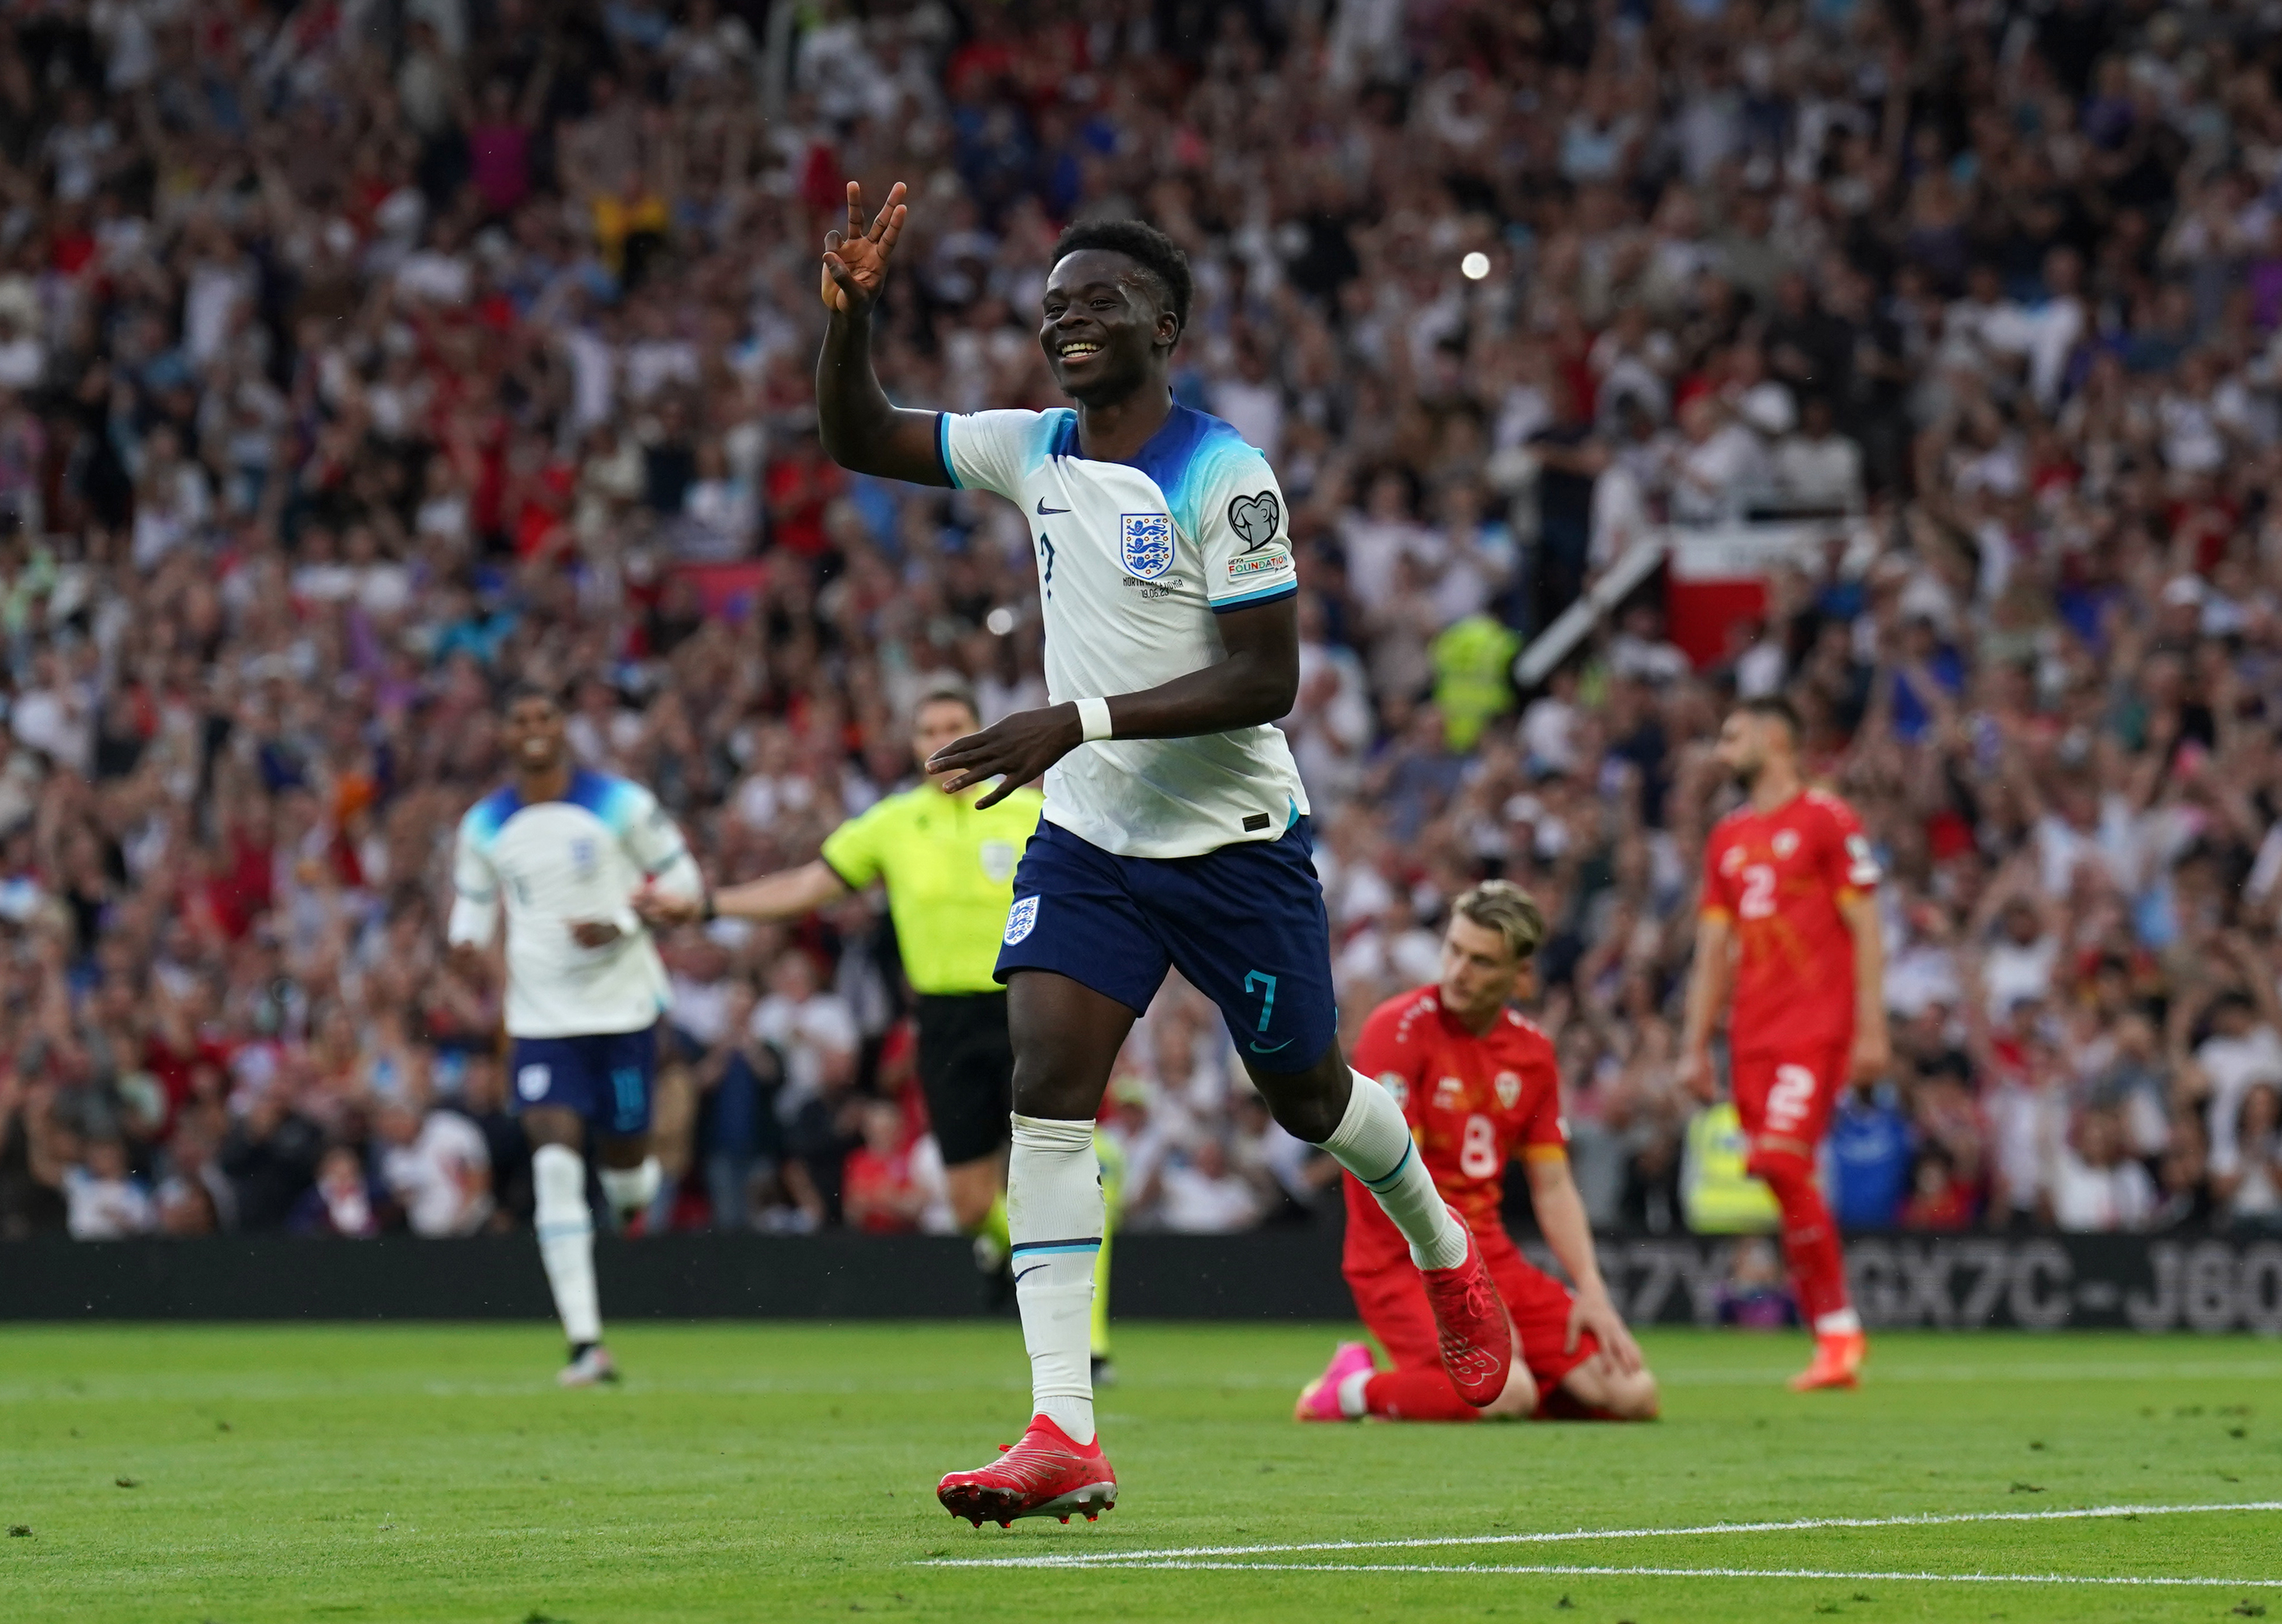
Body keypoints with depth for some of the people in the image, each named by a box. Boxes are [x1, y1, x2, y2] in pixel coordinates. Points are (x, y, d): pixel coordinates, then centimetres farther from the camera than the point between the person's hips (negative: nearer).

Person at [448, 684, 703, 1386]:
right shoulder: (484, 826, 3)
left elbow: (681, 879, 1)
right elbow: (473, 902, 15)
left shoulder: (619, 804, -5)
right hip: (541, 1019, 1)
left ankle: (637, 1190, 51)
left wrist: (619, 925, -15)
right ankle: (586, 1345, -16)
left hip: (623, 1010, -1)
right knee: (556, 1163, -15)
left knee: (625, 1166, 7)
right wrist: (466, 940, -9)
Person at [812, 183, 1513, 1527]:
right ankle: (1064, 1438, -21)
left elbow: (1268, 677, -20)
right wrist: (853, 312, -10)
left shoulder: (1222, 477, -17)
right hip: (1091, 836, 4)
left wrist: (1079, 723, -27)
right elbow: (858, 439, 9)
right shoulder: (1035, 452, 2)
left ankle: (1444, 1251, 48)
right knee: (1047, 1077, -16)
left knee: (1307, 1094, 12)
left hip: (1235, 841, -4)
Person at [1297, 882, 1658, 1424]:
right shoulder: (1400, 1029, -12)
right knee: (1506, 1394, -32)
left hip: (1492, 1256, 7)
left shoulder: (1533, 1052, 8)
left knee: (1633, 1394, -7)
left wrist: (1593, 1294, 0)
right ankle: (1359, 1388, -5)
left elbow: (1553, 1187, 14)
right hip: (1402, 1259, -7)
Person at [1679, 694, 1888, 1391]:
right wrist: (1696, 1044, 14)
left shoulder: (1827, 821, -2)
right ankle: (1835, 1336, 6)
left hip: (1816, 1026, -7)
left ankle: (1837, 1330, -10)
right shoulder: (1727, 838, 18)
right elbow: (1714, 947, 19)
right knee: (1782, 1178, 1)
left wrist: (1871, 1029, -11)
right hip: (1753, 1036, 7)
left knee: (1782, 1165, -19)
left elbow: (1864, 928, -5)